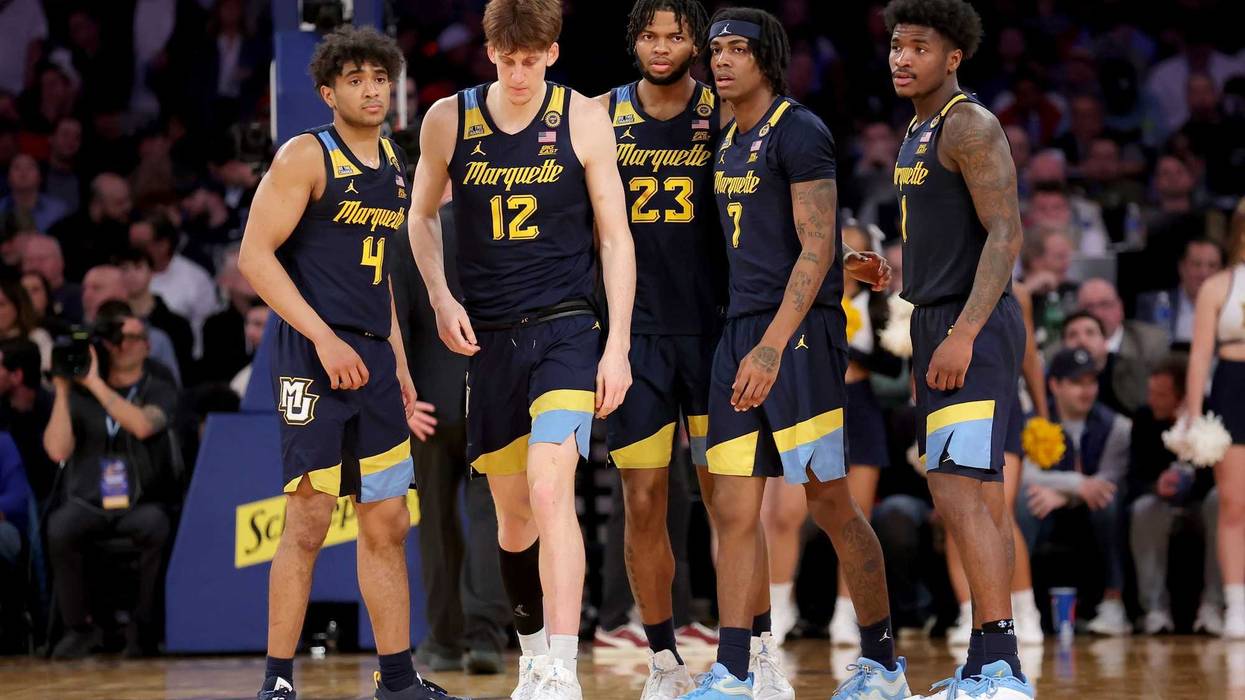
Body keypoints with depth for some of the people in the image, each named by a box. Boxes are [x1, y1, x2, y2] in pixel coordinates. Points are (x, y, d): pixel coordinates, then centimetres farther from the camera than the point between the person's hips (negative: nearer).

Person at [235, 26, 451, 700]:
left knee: (387, 524, 9)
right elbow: (254, 255, -13)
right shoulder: (306, 156, -6)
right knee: (309, 521, -8)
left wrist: (399, 369, 20)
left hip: (373, 359, 7)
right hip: (314, 355, -7)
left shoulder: (395, 164, 16)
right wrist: (325, 339, -18)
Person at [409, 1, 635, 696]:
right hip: (489, 338, 3)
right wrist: (442, 299, 1)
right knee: (513, 514, 11)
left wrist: (618, 344, -5)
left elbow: (615, 236, 0)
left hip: (566, 330, -3)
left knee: (550, 490, -21)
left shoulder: (584, 119, -3)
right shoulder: (448, 121, 1)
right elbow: (423, 215, 17)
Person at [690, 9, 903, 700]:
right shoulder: (728, 143, 18)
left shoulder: (799, 132, -8)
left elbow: (815, 248, -15)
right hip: (740, 332, 8)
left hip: (801, 332, -8)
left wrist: (773, 346, -22)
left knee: (830, 502, -4)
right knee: (733, 509, 1)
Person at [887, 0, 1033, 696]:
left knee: (959, 492, -18)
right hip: (941, 325, 10)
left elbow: (1006, 234, -19)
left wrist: (962, 335, -25)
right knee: (983, 496, 10)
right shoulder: (920, 131, 18)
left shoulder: (970, 125, -12)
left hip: (974, 328, -10)